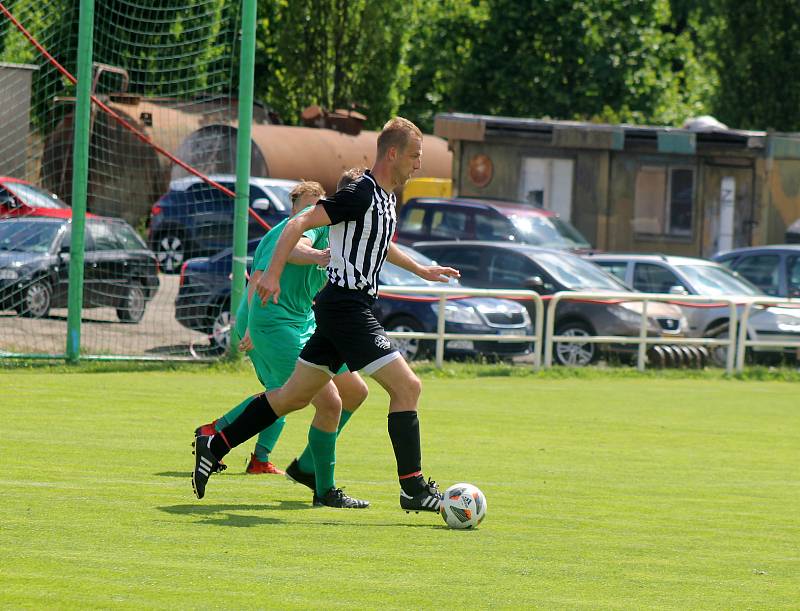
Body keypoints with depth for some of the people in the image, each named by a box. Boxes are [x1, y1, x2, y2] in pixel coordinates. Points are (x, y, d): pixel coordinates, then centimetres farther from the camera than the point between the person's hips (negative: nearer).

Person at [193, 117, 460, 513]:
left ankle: (215, 446, 18)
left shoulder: (384, 196, 14)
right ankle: (414, 489, -9)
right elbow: (299, 224, -20)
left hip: (342, 308, 10)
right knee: (407, 387, -10)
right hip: (347, 306, -10)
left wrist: (419, 269, 42)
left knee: (295, 396, 13)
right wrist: (273, 274, -25)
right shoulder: (361, 194, -16)